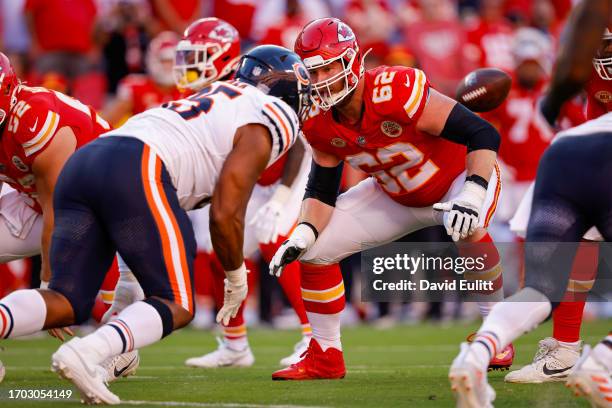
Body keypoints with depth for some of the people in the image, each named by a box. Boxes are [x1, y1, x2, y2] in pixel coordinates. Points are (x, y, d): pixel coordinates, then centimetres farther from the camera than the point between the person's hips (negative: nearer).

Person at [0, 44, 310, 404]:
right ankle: (86, 354, -24)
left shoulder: (222, 96, 33)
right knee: (177, 305, 2)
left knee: (68, 303, 8)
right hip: (138, 172, -8)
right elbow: (225, 215, 2)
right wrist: (237, 278, 16)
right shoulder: (264, 127, 7)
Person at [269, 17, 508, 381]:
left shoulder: (395, 93, -36)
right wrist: (303, 236, -21)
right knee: (315, 249, -5)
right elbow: (322, 191, -3)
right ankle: (325, 357, 11)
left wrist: (471, 197, -48)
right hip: (397, 196, 6)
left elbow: (484, 135, -36)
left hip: (460, 178, -6)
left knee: (467, 230, -39)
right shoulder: (321, 123, -15)